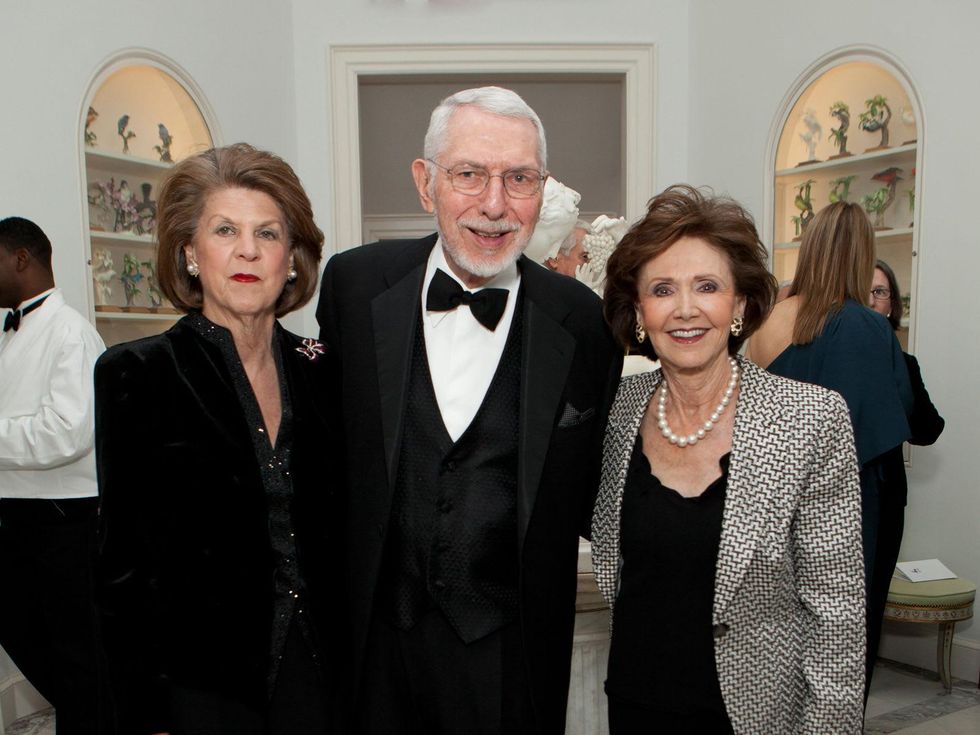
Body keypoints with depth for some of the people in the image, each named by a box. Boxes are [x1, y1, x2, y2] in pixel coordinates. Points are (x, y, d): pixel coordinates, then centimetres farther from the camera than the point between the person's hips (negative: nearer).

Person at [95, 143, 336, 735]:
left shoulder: (318, 369, 1)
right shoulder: (136, 374, -9)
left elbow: (331, 534, 8)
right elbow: (125, 561, -8)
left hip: (314, 672, 3)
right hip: (199, 685, -3)